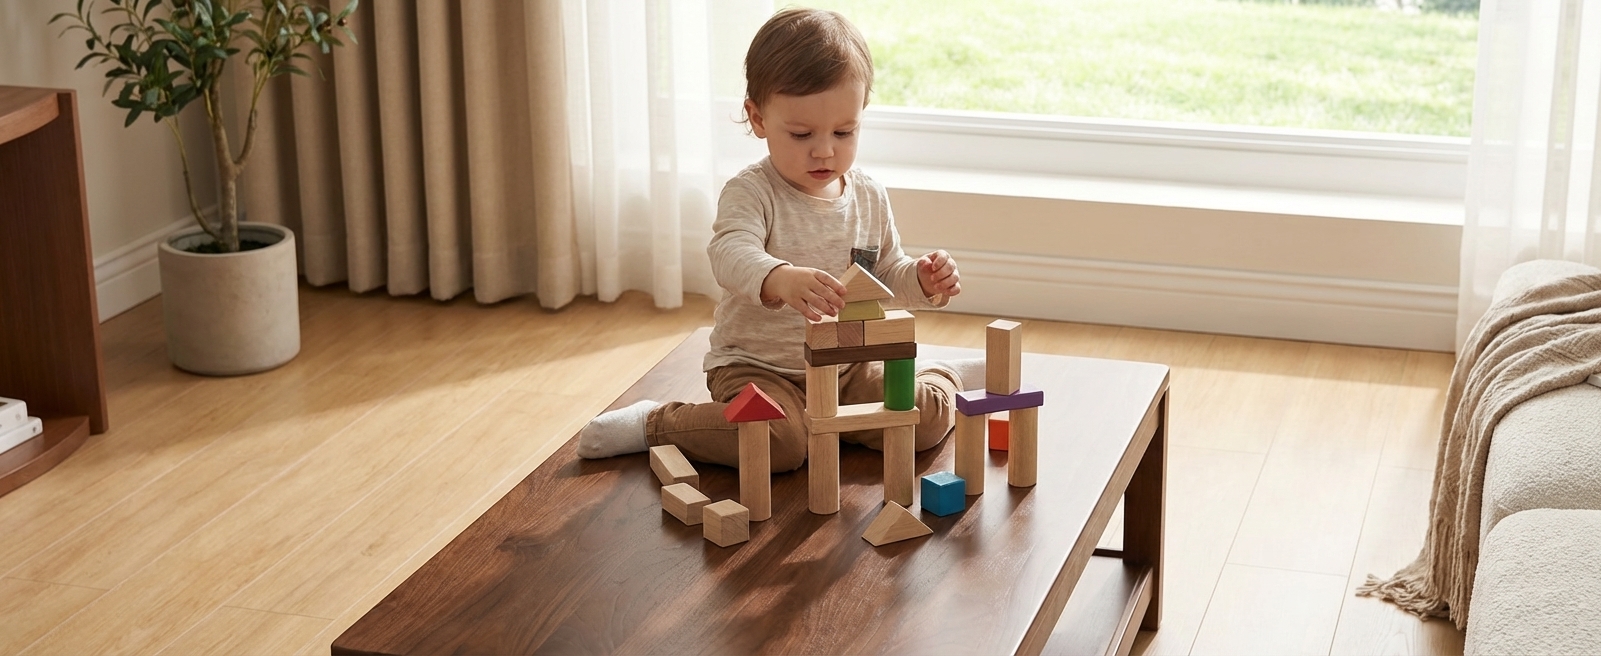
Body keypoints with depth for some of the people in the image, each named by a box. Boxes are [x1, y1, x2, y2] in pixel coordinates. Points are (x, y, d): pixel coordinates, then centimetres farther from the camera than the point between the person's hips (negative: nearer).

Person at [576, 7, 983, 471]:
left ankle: (943, 377, 27)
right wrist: (779, 279, -55)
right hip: (759, 366, -5)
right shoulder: (751, 193, -14)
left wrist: (923, 282, -7)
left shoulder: (869, 198, 4)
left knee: (928, 418, -12)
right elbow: (731, 254, -34)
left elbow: (887, 276, 16)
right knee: (777, 441, -32)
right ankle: (653, 424, -7)